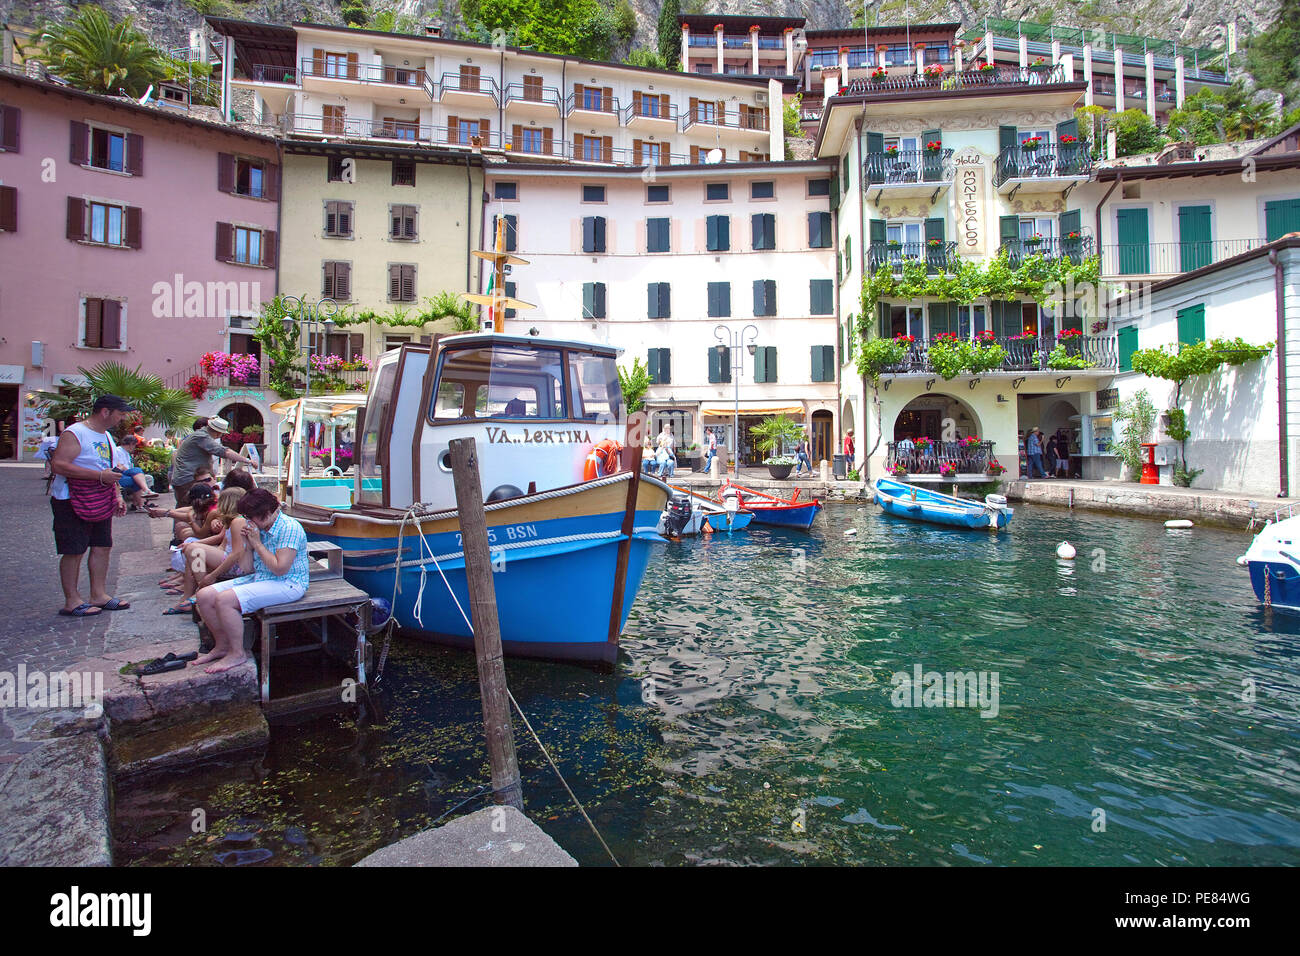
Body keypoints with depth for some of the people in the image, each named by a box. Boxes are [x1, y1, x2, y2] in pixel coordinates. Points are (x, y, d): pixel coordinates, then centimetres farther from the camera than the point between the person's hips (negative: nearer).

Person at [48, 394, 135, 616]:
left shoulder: (107, 436, 15)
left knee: (103, 547, 10)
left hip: (101, 503, 9)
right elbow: (58, 465, -23)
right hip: (72, 502, -8)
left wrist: (118, 496, 12)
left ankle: (99, 595, 18)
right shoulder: (74, 433, -13)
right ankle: (72, 601, 5)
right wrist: (100, 476, -26)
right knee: (74, 551, -3)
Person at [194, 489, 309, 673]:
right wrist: (248, 540, -3)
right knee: (204, 596, 2)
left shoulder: (290, 528, -19)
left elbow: (280, 569, -25)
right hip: (258, 577, 10)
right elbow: (247, 567, 14)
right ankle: (222, 646, 18)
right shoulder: (260, 527, 8)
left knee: (225, 599, -24)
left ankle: (237, 653, -5)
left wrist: (257, 543, -16)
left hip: (287, 584, -10)